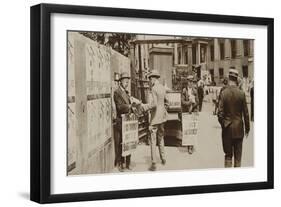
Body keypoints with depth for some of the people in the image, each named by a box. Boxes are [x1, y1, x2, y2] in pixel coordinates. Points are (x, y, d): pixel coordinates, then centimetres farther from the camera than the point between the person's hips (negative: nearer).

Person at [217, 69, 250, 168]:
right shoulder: (241, 93, -8)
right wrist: (247, 128, 9)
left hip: (227, 128, 0)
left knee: (228, 155, 9)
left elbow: (220, 113, -10)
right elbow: (246, 113, -3)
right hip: (238, 128, 0)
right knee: (238, 156, 9)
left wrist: (223, 124, 7)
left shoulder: (224, 93, -10)